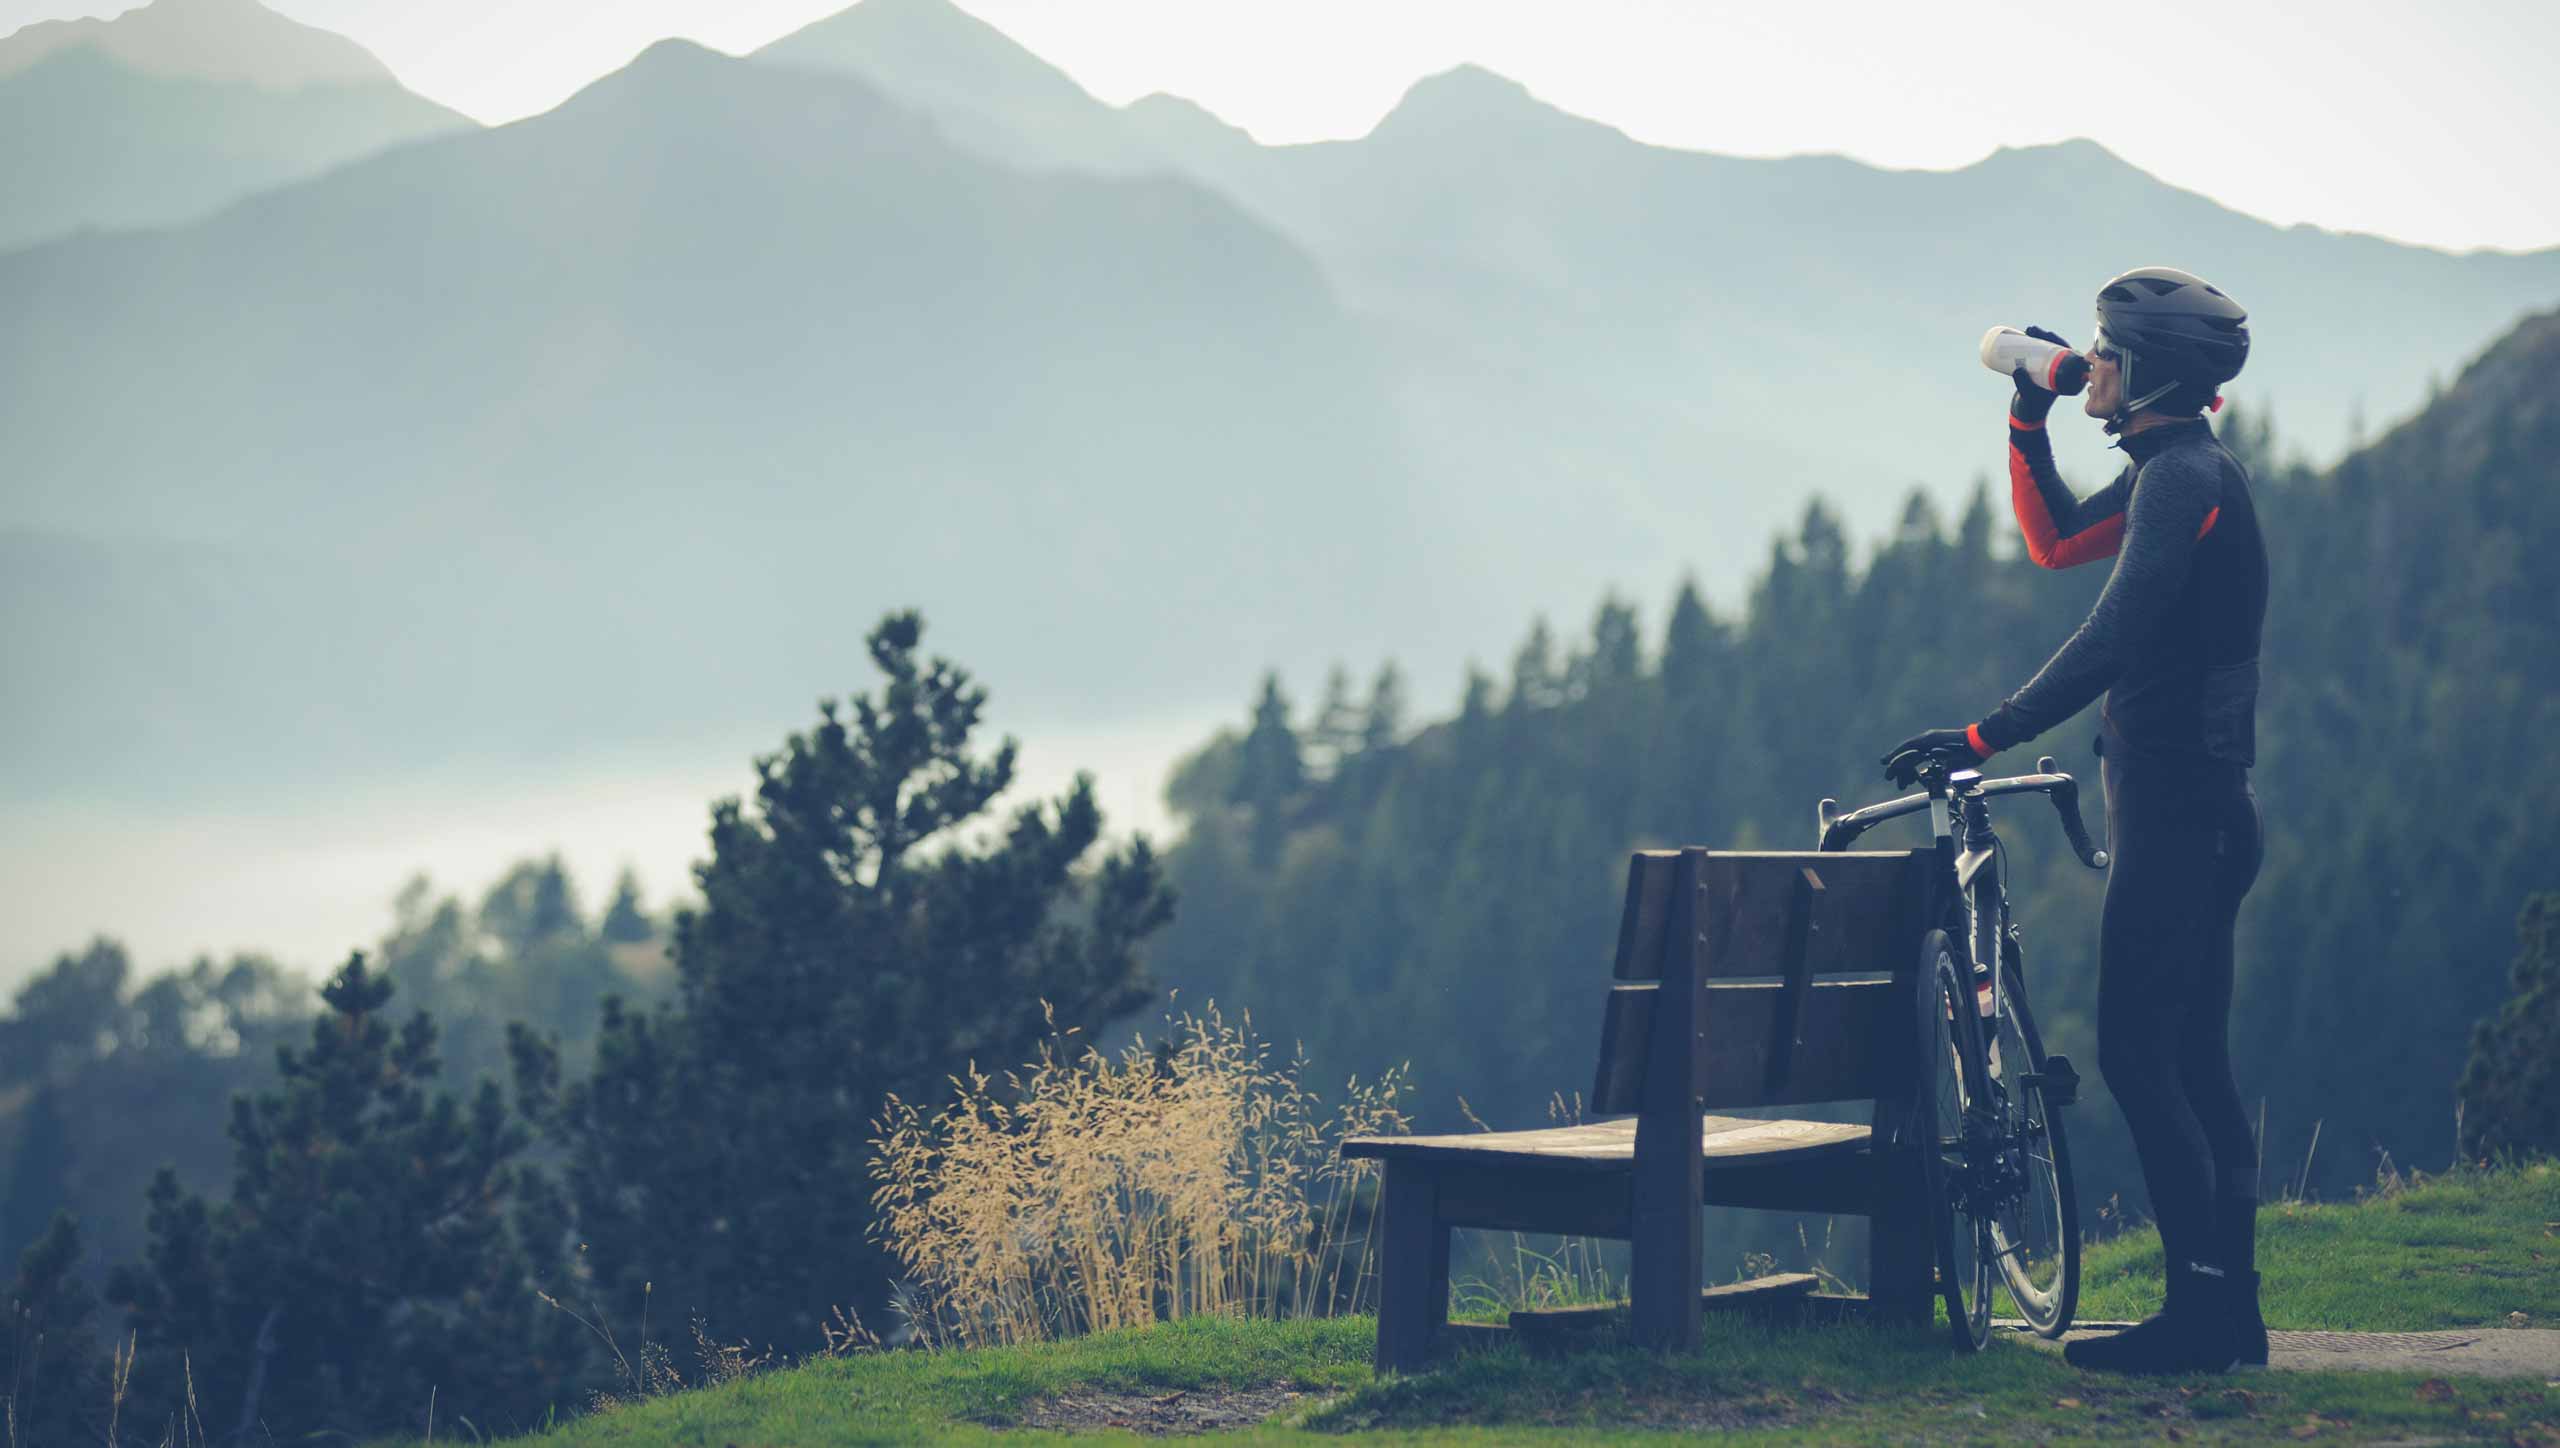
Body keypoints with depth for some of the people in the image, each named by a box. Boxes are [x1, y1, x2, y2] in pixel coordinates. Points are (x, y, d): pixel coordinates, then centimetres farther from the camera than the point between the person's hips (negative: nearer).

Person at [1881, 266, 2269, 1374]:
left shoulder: (2186, 476, -16)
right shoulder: (2167, 474, 15)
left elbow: (2113, 637, -25)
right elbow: (2055, 540, 29)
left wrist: (1986, 736, -26)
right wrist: (2029, 421, 18)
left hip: (2176, 807, -10)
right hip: (2196, 808, 10)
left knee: (2138, 1054, -9)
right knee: (2193, 1061, 11)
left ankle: (2201, 1312, -8)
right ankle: (2230, 1315, 14)